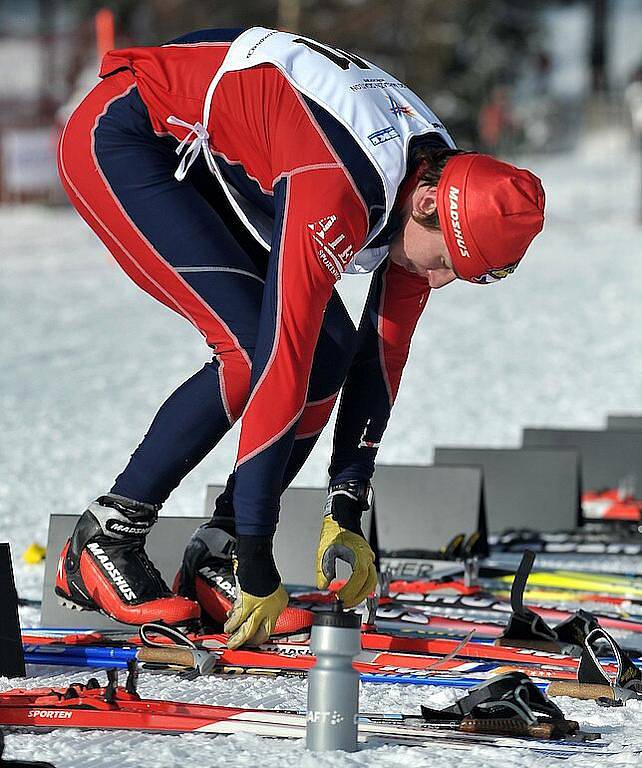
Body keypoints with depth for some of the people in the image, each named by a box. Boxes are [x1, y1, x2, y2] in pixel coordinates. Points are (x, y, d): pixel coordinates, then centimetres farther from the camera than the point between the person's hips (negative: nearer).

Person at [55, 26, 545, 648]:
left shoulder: (436, 182, -10)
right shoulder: (341, 195, -37)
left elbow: (382, 354, 0)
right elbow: (281, 364, -37)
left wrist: (347, 511, -2)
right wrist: (259, 570, -34)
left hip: (210, 164, 9)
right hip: (119, 138, -9)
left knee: (331, 351, -5)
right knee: (251, 347, -21)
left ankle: (211, 563, 2)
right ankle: (101, 545, -10)